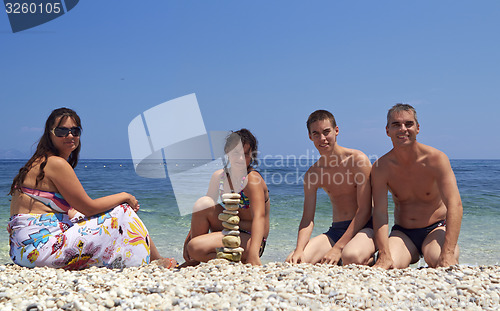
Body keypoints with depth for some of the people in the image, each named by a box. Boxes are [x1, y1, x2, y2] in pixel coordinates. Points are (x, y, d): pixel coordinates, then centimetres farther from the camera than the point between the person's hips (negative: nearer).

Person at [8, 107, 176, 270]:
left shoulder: (40, 163, 16)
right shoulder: (56, 163, -14)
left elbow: (70, 213, 15)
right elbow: (89, 207, -12)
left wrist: (119, 201, 11)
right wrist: (124, 197, 3)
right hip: (41, 247, -10)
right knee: (123, 212, -3)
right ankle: (158, 262, 15)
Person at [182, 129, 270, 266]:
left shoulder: (253, 179, -18)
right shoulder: (219, 176, 3)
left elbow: (259, 217, -31)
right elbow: (201, 211, 9)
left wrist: (253, 254, -44)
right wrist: (187, 241, -1)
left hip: (250, 240, -7)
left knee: (195, 248, -26)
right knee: (204, 202, -15)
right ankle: (192, 260, -4)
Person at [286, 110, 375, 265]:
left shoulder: (358, 159, -10)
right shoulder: (312, 173, 6)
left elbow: (364, 211, -14)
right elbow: (307, 219, 2)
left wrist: (338, 249, -21)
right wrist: (299, 249, -19)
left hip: (364, 228, -4)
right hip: (335, 231, 5)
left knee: (352, 257, -39)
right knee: (293, 262, -18)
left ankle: (368, 259, -3)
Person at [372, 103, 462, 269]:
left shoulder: (436, 159, -15)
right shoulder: (380, 167, -10)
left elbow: (454, 205, -24)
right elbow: (380, 212, -15)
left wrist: (448, 253, -37)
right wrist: (384, 255, -31)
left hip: (435, 230, -1)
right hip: (402, 233, 1)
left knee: (439, 261, -32)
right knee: (389, 266, -27)